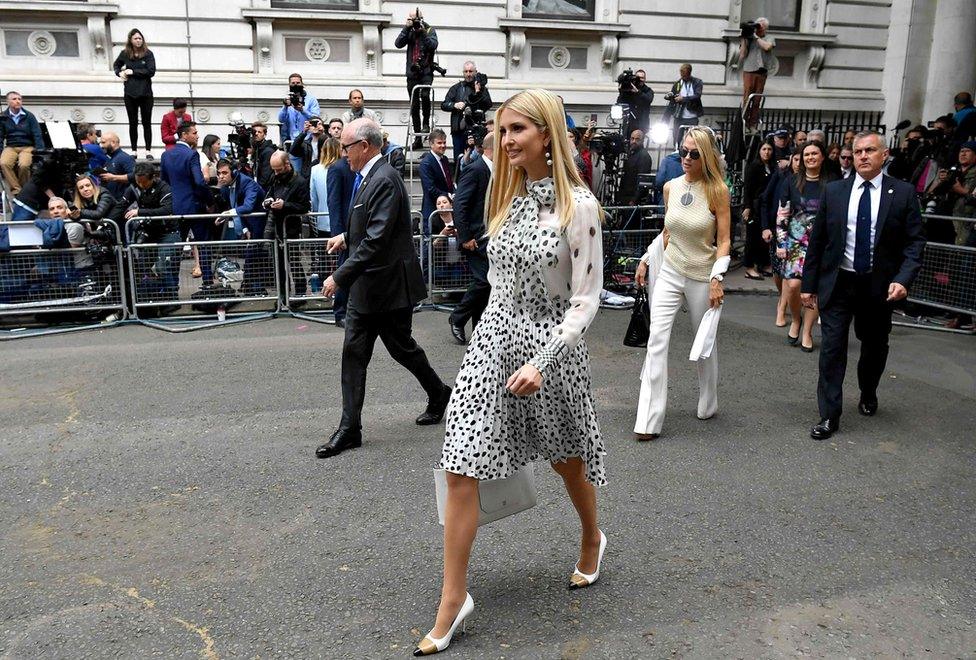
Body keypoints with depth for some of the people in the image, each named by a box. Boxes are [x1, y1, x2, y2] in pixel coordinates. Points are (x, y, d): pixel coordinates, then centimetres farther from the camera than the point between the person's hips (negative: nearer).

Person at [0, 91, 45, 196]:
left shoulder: (29, 116, 2)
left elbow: (37, 136, -1)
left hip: (27, 147, -2)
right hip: (10, 147, 2)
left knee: (24, 165, -33)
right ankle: (16, 190, -22)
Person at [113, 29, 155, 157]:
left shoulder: (148, 54, -3)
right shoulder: (125, 54, 5)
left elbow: (151, 71, -14)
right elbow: (116, 65, 22)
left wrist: (133, 72, -12)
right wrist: (120, 73, 2)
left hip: (145, 93, -2)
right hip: (130, 93, 2)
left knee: (147, 123, 2)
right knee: (133, 123, 7)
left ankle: (148, 150, 6)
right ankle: (134, 151, 12)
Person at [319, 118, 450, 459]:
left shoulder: (384, 181, -21)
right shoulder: (369, 177, 9)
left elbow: (376, 241, -26)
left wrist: (339, 277, -23)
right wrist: (346, 236, 10)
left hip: (389, 286, -9)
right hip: (365, 287, 9)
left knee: (401, 347, 10)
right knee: (354, 353, 6)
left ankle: (438, 393, 35)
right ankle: (350, 428, 12)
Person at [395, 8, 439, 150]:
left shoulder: (430, 30, 3)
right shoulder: (409, 32, 10)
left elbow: (433, 45, -14)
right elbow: (398, 43, -5)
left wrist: (423, 32, -16)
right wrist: (407, 28, -11)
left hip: (426, 71, -3)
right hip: (412, 72, 3)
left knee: (424, 95, -30)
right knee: (414, 106, 4)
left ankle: (426, 123, -8)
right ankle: (417, 139, 11)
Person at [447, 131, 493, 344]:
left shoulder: (494, 171, 14)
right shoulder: (475, 170, -13)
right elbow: (459, 205, -18)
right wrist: (465, 237, -19)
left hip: (490, 237, 9)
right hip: (476, 238, -9)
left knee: (484, 281, 10)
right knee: (483, 280, -12)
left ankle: (478, 327, 18)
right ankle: (457, 319, 5)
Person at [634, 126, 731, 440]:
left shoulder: (717, 191, -9)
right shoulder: (670, 187, 2)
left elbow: (724, 241, -9)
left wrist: (717, 278, -18)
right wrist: (645, 260, 14)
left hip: (702, 276, -3)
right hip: (669, 272, 3)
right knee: (657, 340, -8)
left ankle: (707, 405, 35)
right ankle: (649, 420, -7)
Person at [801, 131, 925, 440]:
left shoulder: (903, 192, -3)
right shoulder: (834, 191, 0)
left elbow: (915, 240, -3)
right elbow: (817, 240, 2)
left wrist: (903, 279, -18)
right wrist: (809, 283, 1)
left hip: (879, 285, 1)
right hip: (837, 283, 0)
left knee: (875, 346, 17)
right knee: (832, 347, -4)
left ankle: (868, 395, 44)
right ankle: (829, 416, 5)